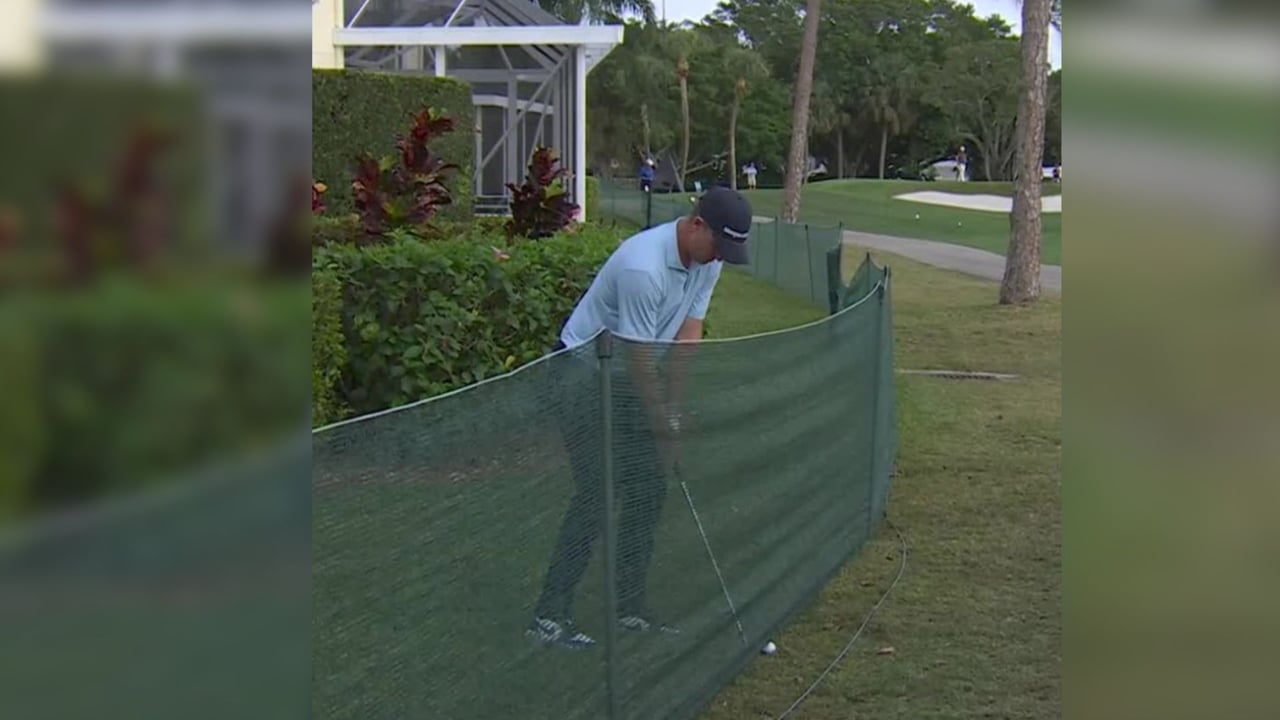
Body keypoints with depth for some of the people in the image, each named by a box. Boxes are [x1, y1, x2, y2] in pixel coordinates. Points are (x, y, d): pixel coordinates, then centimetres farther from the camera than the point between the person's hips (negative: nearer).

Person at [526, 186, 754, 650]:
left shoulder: (708, 261, -3)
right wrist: (664, 424, -14)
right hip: (582, 371, -9)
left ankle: (630, 604, 14)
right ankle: (549, 615, -10)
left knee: (650, 488, 5)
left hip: (627, 380, 9)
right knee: (596, 493, -14)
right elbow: (639, 359, -24)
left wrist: (673, 407, -7)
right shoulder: (643, 267, -30)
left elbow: (688, 334, -1)